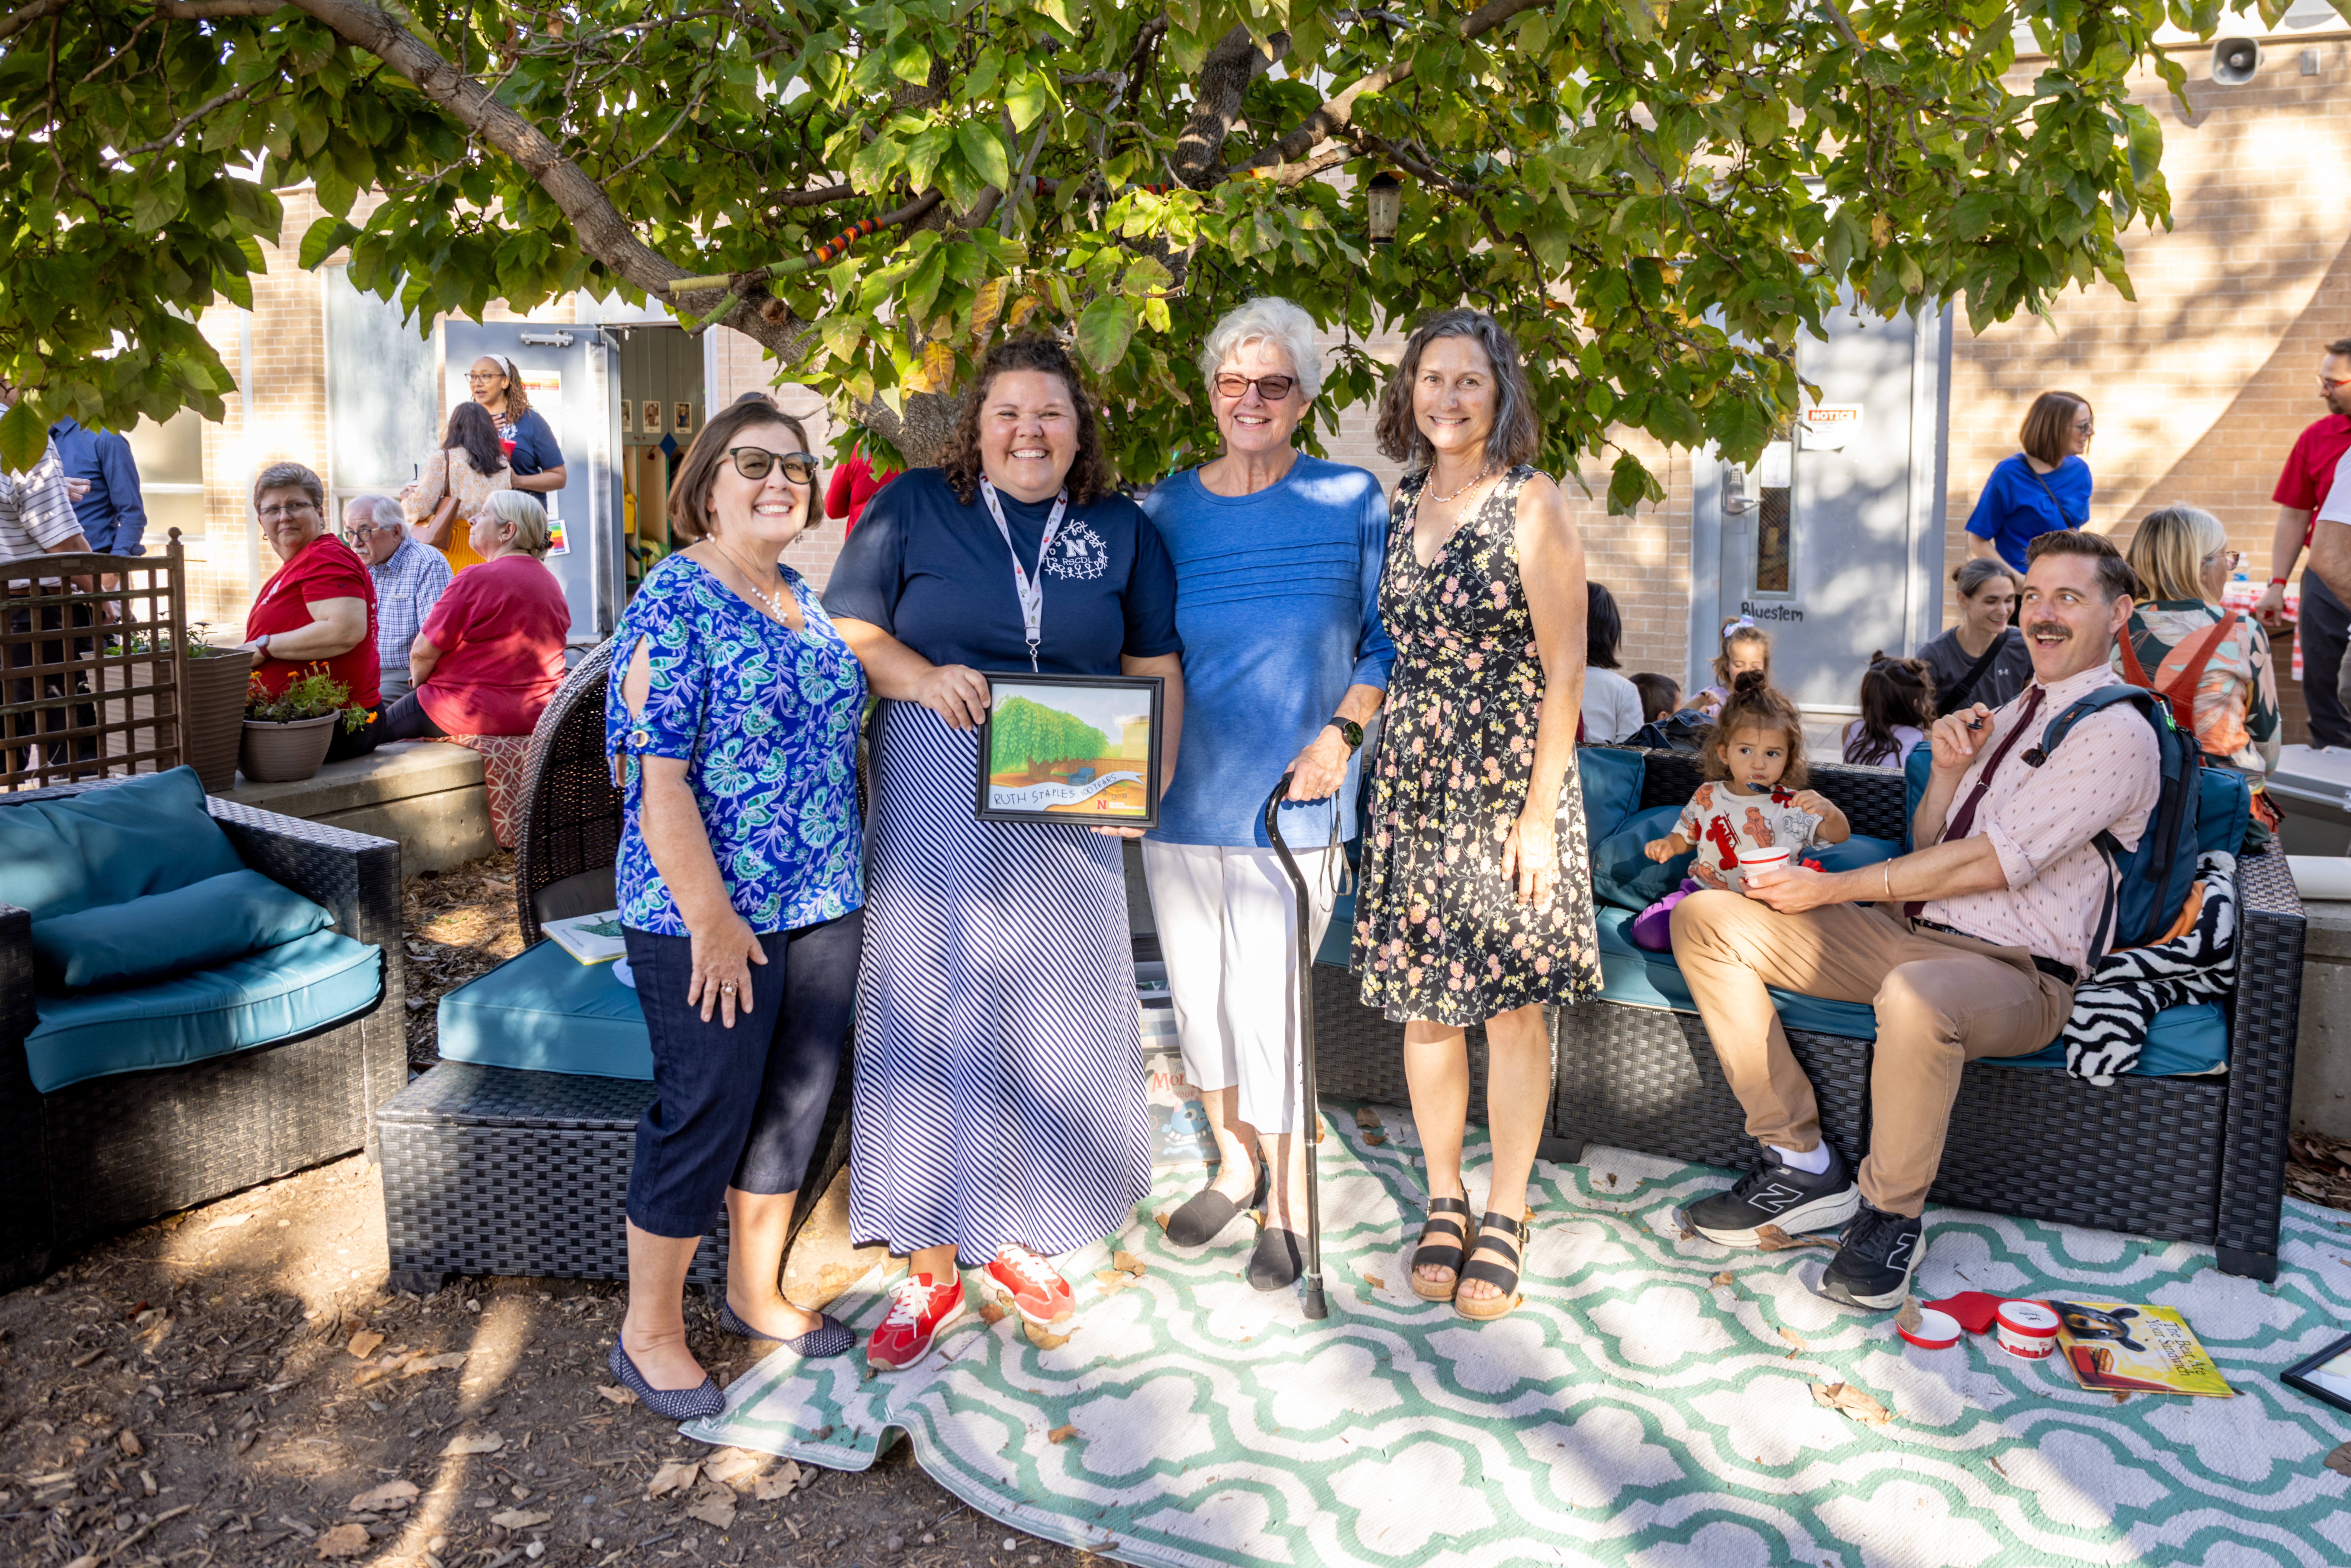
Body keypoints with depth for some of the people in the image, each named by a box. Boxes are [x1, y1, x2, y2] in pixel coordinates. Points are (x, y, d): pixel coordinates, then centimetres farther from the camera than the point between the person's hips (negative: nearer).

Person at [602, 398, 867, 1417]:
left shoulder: (805, 599, 11)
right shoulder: (673, 605, -13)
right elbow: (659, 780, -18)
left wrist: (849, 883, 16)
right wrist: (712, 919, -21)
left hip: (823, 908, 8)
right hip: (707, 916, -8)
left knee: (796, 1102, 16)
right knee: (705, 1114, 2)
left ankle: (757, 1293, 35)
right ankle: (649, 1332, 20)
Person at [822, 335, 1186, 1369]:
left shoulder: (1120, 530, 9)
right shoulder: (914, 507, 3)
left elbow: (1154, 665, 10)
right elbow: (846, 631, 2)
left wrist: (1154, 769, -6)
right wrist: (923, 677, -17)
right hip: (933, 793, -2)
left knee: (1049, 1008, 8)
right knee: (927, 1007, 0)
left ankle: (1019, 1235, 28)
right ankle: (930, 1261, 14)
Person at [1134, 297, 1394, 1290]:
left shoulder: (1349, 500, -1)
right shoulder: (1164, 511, 5)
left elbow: (1388, 635, 2)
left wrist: (1343, 732, -12)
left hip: (1290, 800, -3)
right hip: (1179, 796, 4)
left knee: (1268, 1001, -2)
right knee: (1197, 993, 13)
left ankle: (1286, 1201, 19)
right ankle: (1232, 1163, 36)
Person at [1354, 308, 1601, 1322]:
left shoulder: (1532, 505, -5)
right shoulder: (1399, 506, 10)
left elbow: (1564, 668, -9)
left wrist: (1541, 809, -13)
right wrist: (1345, 737, 7)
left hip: (1509, 783, -4)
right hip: (1414, 781, 5)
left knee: (1512, 1000, 2)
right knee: (1422, 1000, 8)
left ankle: (1504, 1218, 16)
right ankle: (1444, 1202, 24)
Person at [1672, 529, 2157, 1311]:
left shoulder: (2117, 733, -8)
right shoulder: (2014, 712, 20)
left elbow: (1986, 864, -17)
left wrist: (1833, 888, -12)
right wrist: (1948, 769, -1)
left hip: (2015, 971, -8)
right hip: (1910, 935, 8)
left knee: (1916, 995, -44)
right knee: (1705, 918, -6)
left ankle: (1891, 1216, -18)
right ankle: (1802, 1164, -6)